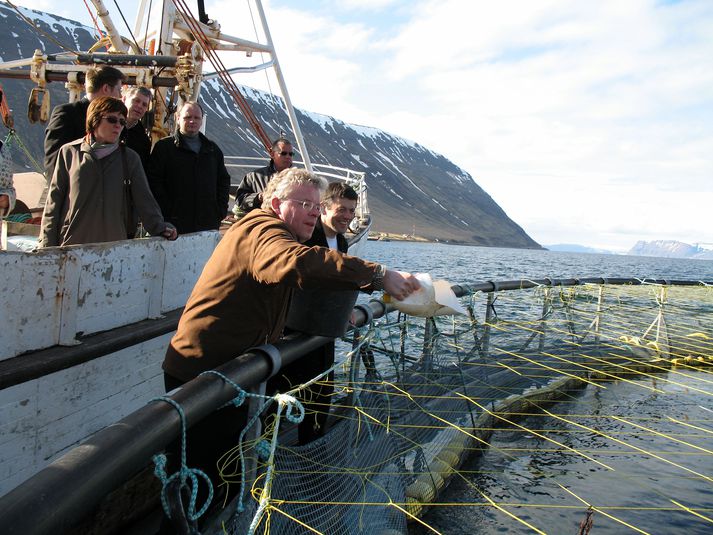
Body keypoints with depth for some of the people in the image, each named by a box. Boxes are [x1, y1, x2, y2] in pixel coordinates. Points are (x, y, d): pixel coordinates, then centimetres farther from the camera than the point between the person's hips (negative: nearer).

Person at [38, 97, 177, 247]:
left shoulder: (130, 158, 12)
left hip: (115, 245, 1)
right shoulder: (69, 152, 8)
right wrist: (47, 245, 0)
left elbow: (144, 198, 6)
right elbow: (54, 201, 7)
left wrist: (159, 227, -10)